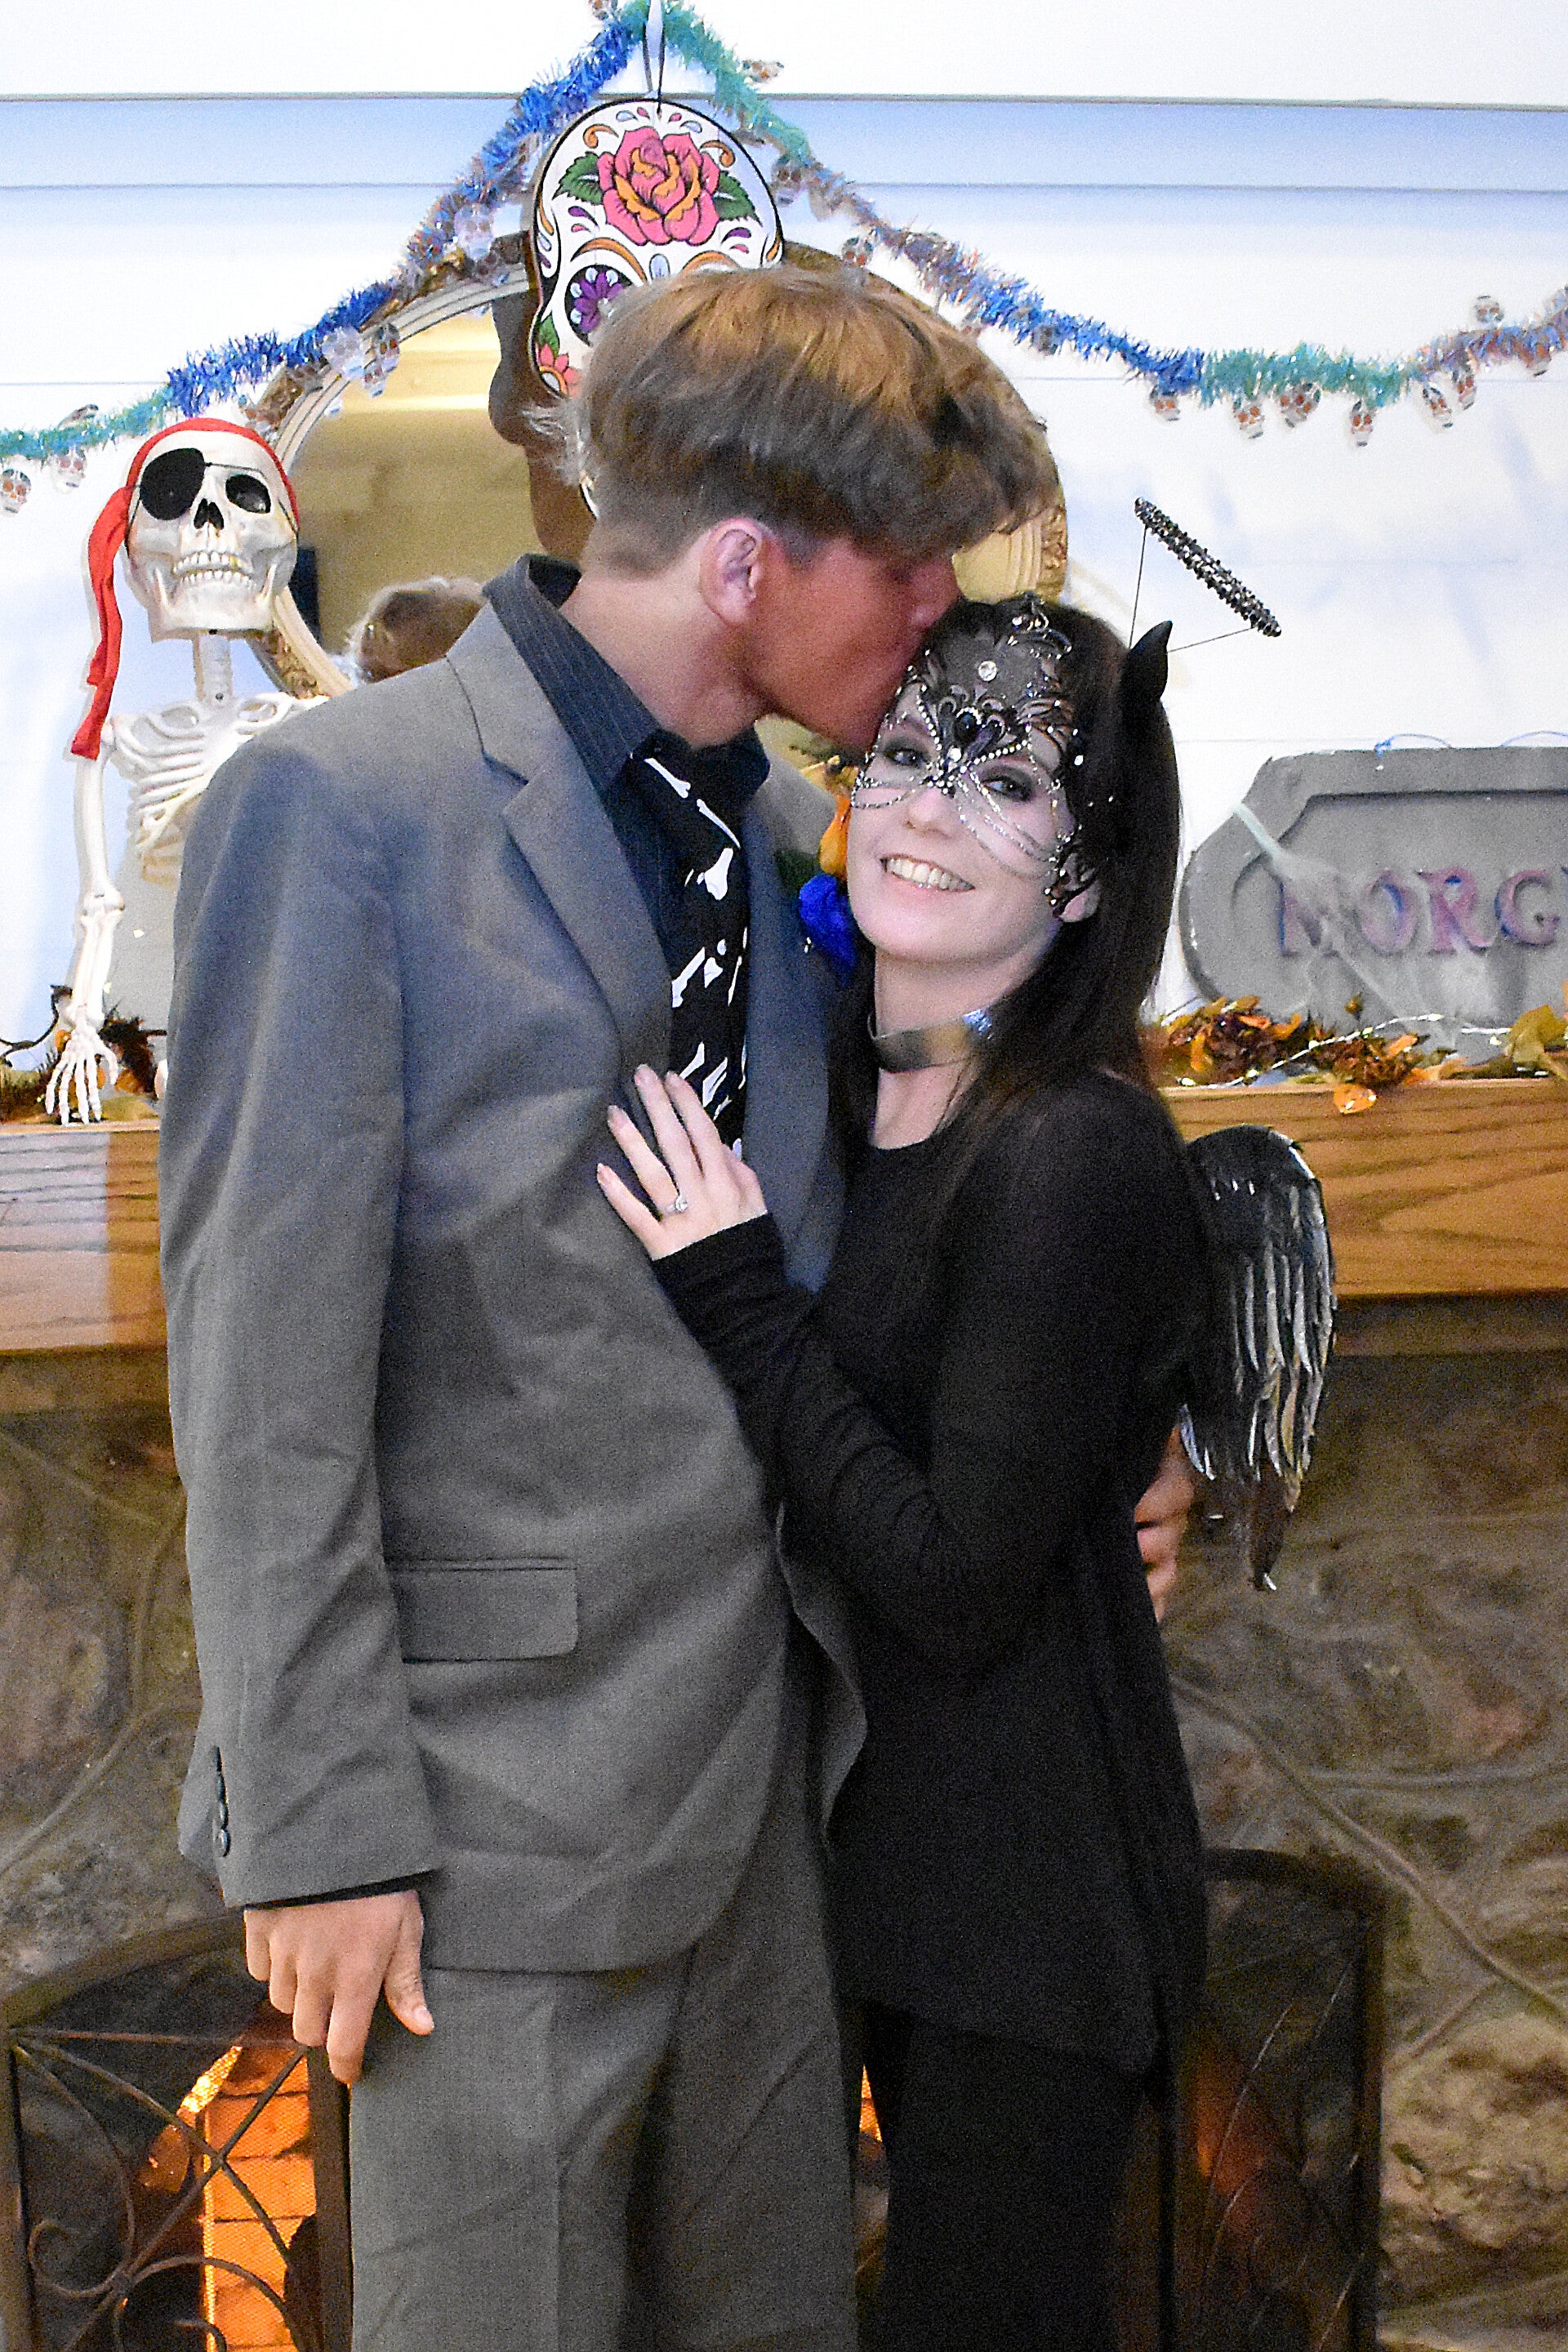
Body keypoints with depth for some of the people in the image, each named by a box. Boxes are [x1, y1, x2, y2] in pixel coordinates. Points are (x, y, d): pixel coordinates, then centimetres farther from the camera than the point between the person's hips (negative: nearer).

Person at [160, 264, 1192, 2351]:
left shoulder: (785, 829, 7)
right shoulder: (347, 805, -16)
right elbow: (266, 1369, -16)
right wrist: (319, 1825, -16)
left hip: (768, 1752, 7)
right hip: (506, 1793, -7)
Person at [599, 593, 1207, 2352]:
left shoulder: (1074, 1163, -24)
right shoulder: (859, 1094, 2)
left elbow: (959, 1586, -24)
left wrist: (744, 1302, -23)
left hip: (1029, 1882, -8)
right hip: (898, 1824, 9)